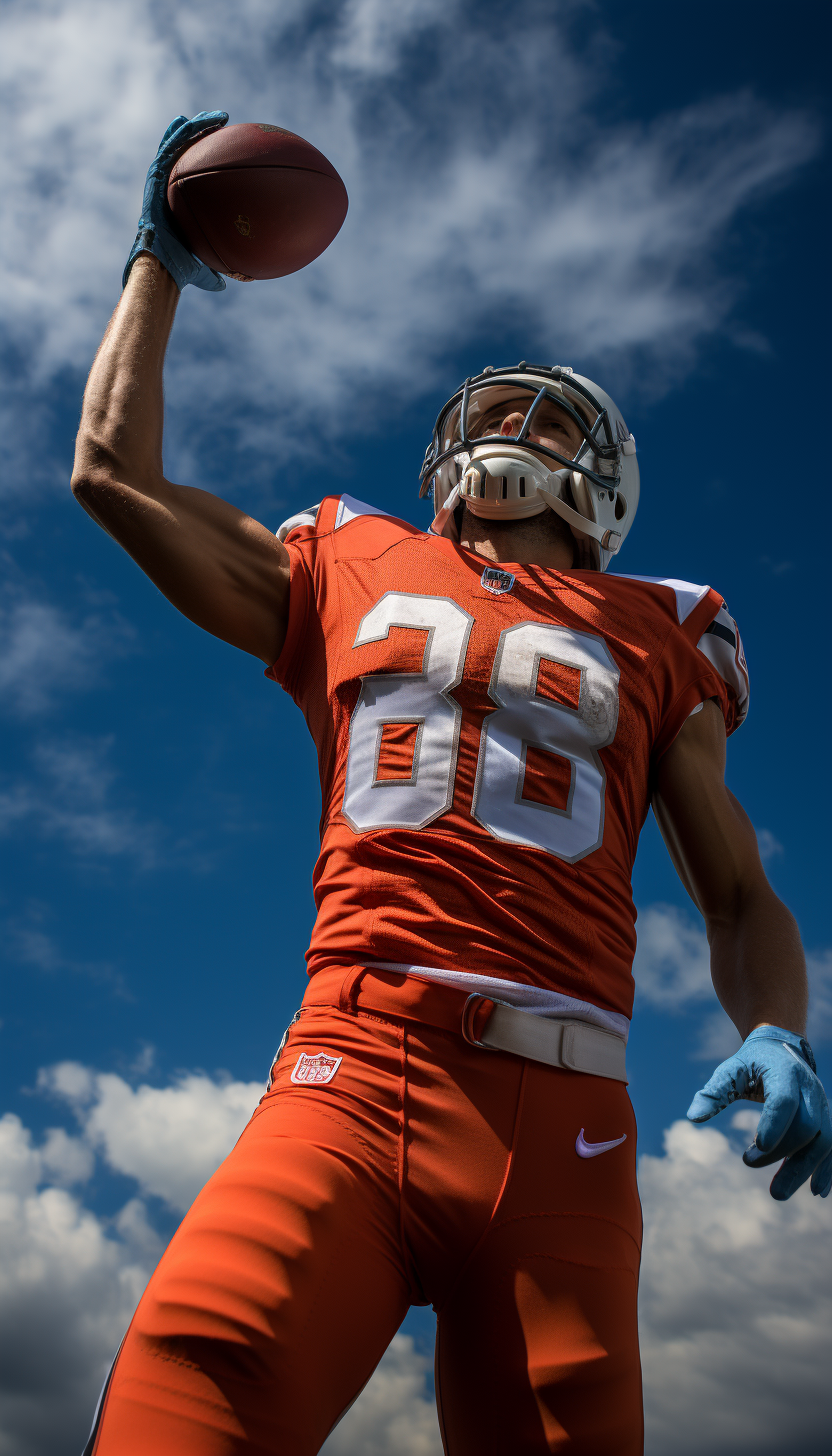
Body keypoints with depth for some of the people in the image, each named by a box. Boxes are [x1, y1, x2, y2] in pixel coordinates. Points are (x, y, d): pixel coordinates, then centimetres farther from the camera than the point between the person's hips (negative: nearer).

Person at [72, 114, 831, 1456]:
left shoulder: (655, 638, 18)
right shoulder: (354, 572, 21)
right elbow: (114, 472, 25)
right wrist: (165, 255, 35)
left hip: (556, 1123, 1)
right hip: (350, 1077, 0)